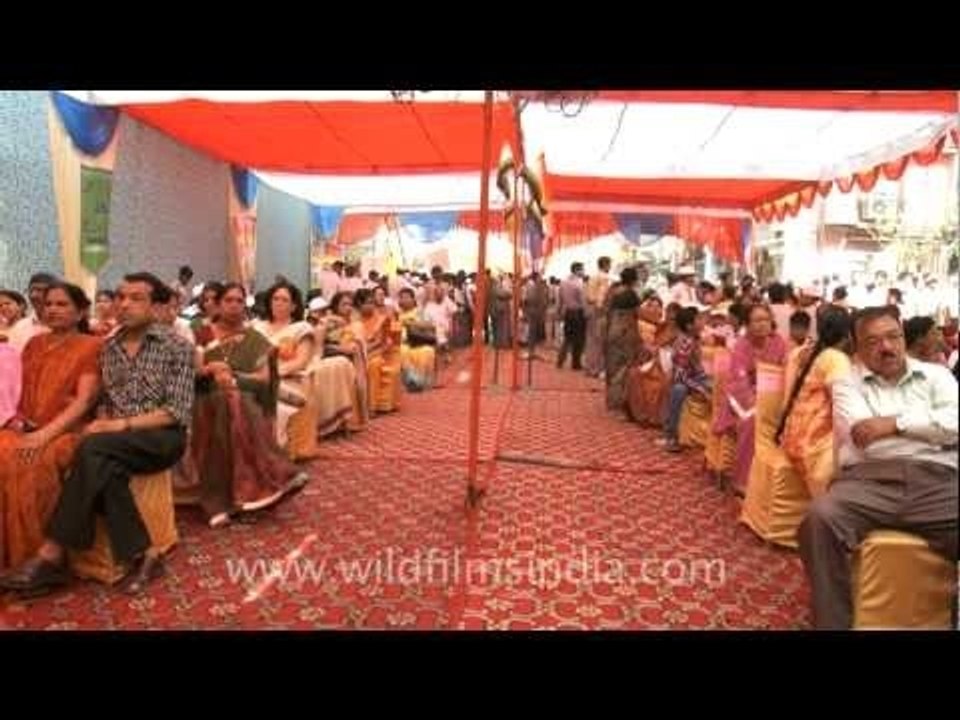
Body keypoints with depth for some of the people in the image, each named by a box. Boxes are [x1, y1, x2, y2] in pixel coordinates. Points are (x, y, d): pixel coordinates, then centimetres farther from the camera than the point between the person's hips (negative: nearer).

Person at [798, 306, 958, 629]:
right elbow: (862, 437, 0)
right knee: (820, 517, -31)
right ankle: (833, 624, -16)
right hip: (870, 479, -1)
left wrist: (896, 423, -1)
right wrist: (928, 429, 5)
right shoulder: (848, 383, 16)